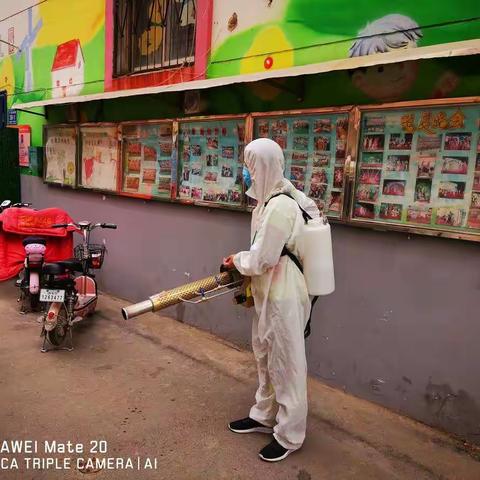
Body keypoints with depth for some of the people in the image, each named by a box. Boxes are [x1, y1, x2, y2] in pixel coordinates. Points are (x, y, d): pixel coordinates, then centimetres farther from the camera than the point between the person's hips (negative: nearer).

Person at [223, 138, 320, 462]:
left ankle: (289, 435, 26)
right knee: (266, 358, 23)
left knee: (286, 364, 6)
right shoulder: (274, 198, 7)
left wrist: (236, 261, -4)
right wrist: (243, 262, 7)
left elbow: (260, 259, -22)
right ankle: (265, 416, 42)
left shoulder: (279, 206, -24)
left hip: (283, 296, -10)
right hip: (269, 293, 10)